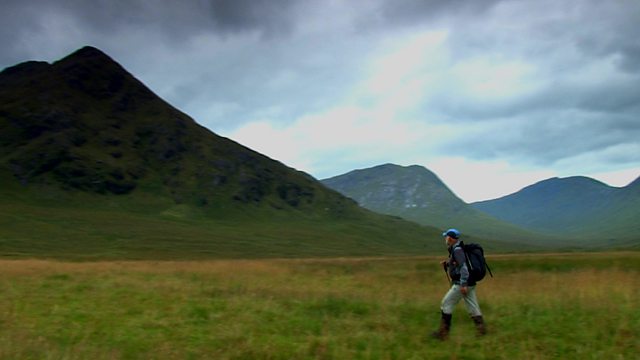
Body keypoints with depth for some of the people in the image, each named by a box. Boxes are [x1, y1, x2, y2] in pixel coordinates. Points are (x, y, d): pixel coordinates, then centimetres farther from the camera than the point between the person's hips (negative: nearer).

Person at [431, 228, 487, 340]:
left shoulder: (457, 250, -16)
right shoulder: (457, 249, 14)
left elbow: (464, 266, -25)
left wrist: (463, 284, -27)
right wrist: (447, 263, 12)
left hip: (461, 284, -9)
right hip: (469, 283, 9)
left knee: (446, 304, -1)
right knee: (473, 307, 11)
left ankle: (443, 332, 3)